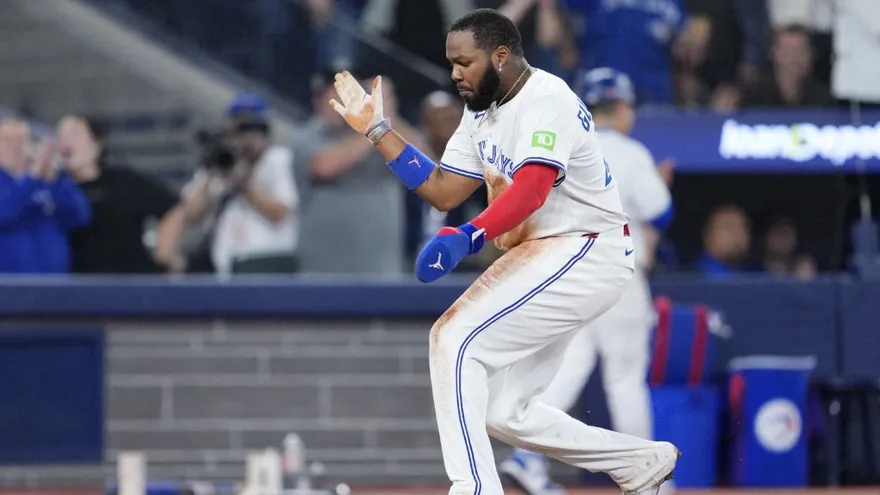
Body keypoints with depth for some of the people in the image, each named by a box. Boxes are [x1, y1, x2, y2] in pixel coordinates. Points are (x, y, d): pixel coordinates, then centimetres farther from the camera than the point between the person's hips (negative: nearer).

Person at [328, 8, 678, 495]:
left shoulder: (548, 100, -18)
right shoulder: (482, 111, 11)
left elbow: (531, 191, -33)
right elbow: (442, 191, 12)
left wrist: (465, 238, -47)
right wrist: (375, 128, 7)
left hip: (586, 255, -10)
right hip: (535, 256, 10)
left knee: (454, 339, -20)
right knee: (501, 411, 8)